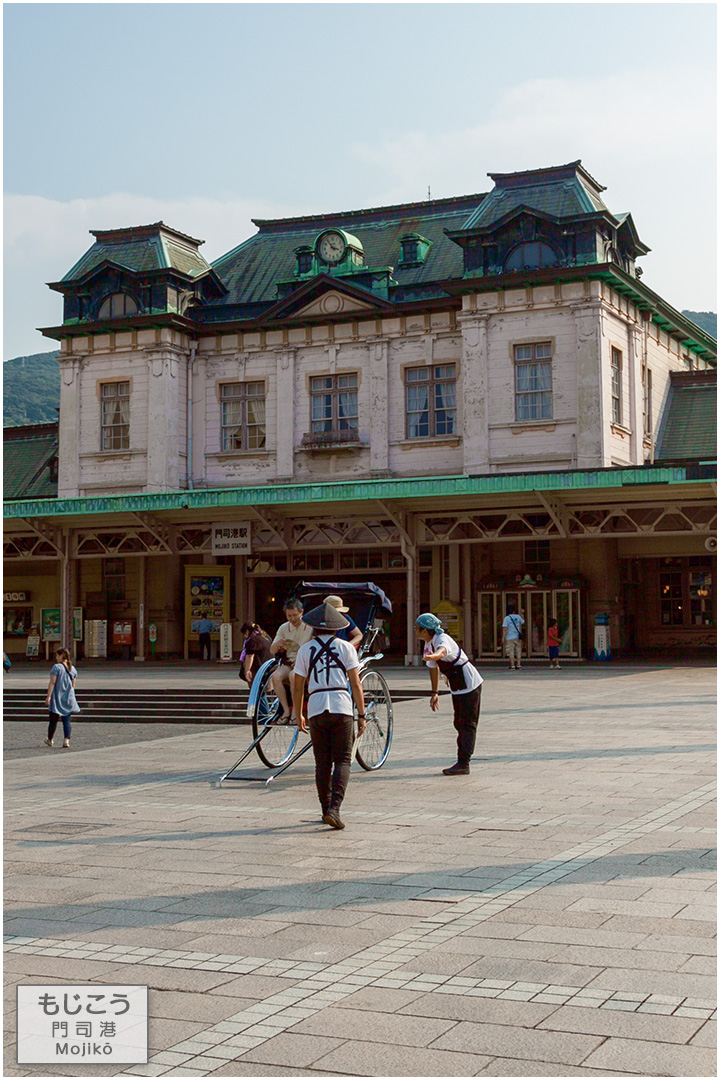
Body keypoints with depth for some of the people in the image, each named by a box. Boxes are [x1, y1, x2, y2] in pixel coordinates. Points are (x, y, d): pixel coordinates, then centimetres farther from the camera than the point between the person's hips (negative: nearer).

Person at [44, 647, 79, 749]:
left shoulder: (56, 667, -10)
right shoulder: (72, 669, 9)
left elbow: (52, 682, -16)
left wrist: (48, 696, -17)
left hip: (57, 698, -5)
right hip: (69, 699, 5)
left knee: (53, 720, 9)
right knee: (67, 720, 3)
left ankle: (49, 740, 23)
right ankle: (66, 740, -10)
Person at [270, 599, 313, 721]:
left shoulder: (311, 626, -2)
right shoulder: (283, 628, 9)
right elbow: (272, 651, 10)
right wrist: (277, 644, -14)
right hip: (289, 662, 4)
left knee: (293, 675, -35)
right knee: (276, 676, -26)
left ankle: (295, 711, -24)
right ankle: (286, 710, -18)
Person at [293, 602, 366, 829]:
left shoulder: (305, 649, 7)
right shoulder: (346, 648, 5)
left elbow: (298, 687, 8)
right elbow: (355, 684, 1)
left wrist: (299, 716, 19)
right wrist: (362, 715, 5)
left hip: (316, 710, 1)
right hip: (342, 708, -1)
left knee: (322, 763, 11)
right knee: (342, 760, 1)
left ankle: (326, 810, 16)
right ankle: (334, 809, -14)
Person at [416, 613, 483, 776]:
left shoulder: (442, 639, -23)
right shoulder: (428, 644, 4)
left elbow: (442, 650, -49)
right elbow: (434, 668, 16)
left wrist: (433, 655, -71)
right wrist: (434, 693, 18)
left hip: (469, 683, -10)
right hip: (457, 687, 10)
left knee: (468, 723, -7)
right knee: (459, 723, 12)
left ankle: (463, 764, -8)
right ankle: (462, 762, 18)